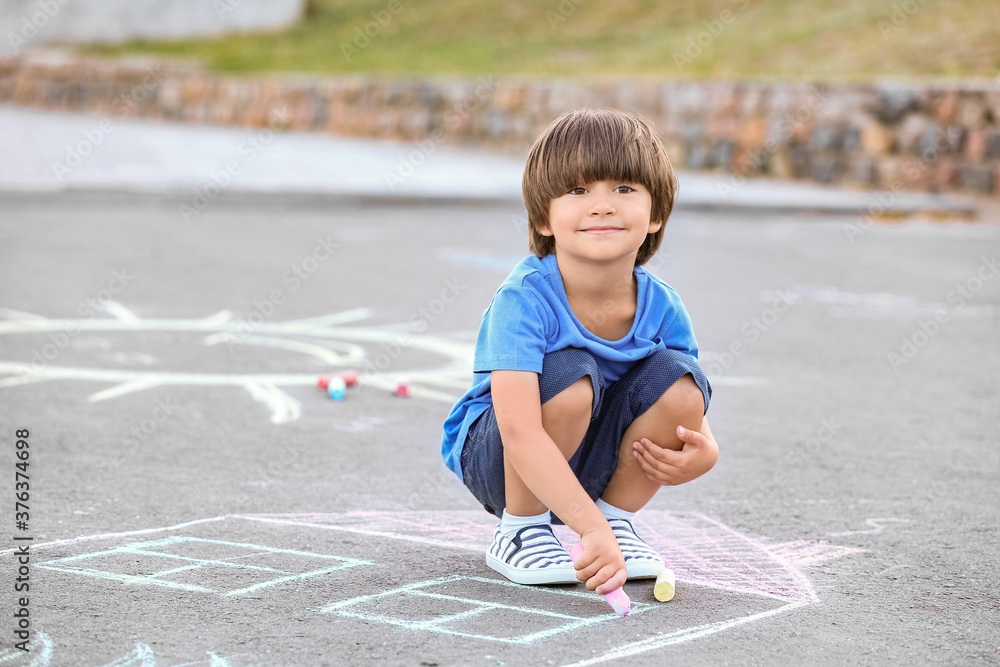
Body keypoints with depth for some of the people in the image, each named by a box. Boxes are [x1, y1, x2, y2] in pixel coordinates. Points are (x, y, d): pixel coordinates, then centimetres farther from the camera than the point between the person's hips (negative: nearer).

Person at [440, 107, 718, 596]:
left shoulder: (661, 307, -14)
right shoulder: (525, 299, -30)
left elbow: (691, 411, -1)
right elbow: (520, 432, -40)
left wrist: (703, 452, -27)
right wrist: (591, 528, -48)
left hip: (589, 461, 4)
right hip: (494, 456, -4)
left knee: (677, 380, -19)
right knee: (569, 376, -33)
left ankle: (619, 514, 2)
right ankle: (519, 532, -12)